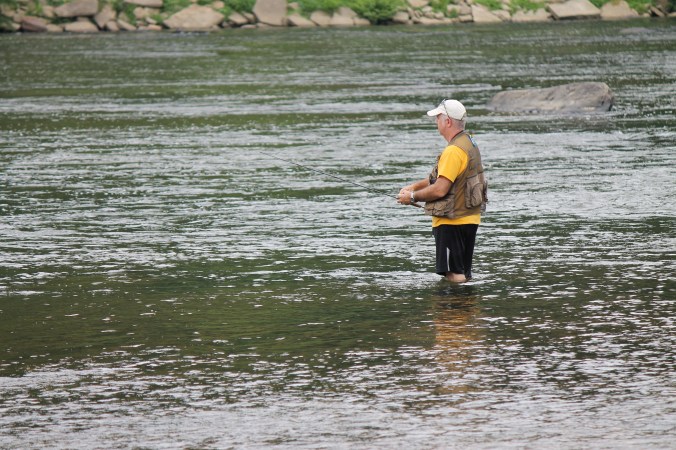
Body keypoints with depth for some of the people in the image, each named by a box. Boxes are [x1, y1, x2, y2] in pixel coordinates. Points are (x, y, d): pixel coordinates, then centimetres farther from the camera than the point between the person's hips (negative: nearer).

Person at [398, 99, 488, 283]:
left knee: (454, 276, -7)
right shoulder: (468, 143, 13)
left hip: (452, 223, -10)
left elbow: (440, 189, -24)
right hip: (468, 221, 10)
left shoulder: (454, 151, -21)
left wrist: (412, 197, -10)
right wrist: (415, 186, 13)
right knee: (464, 275, 17)